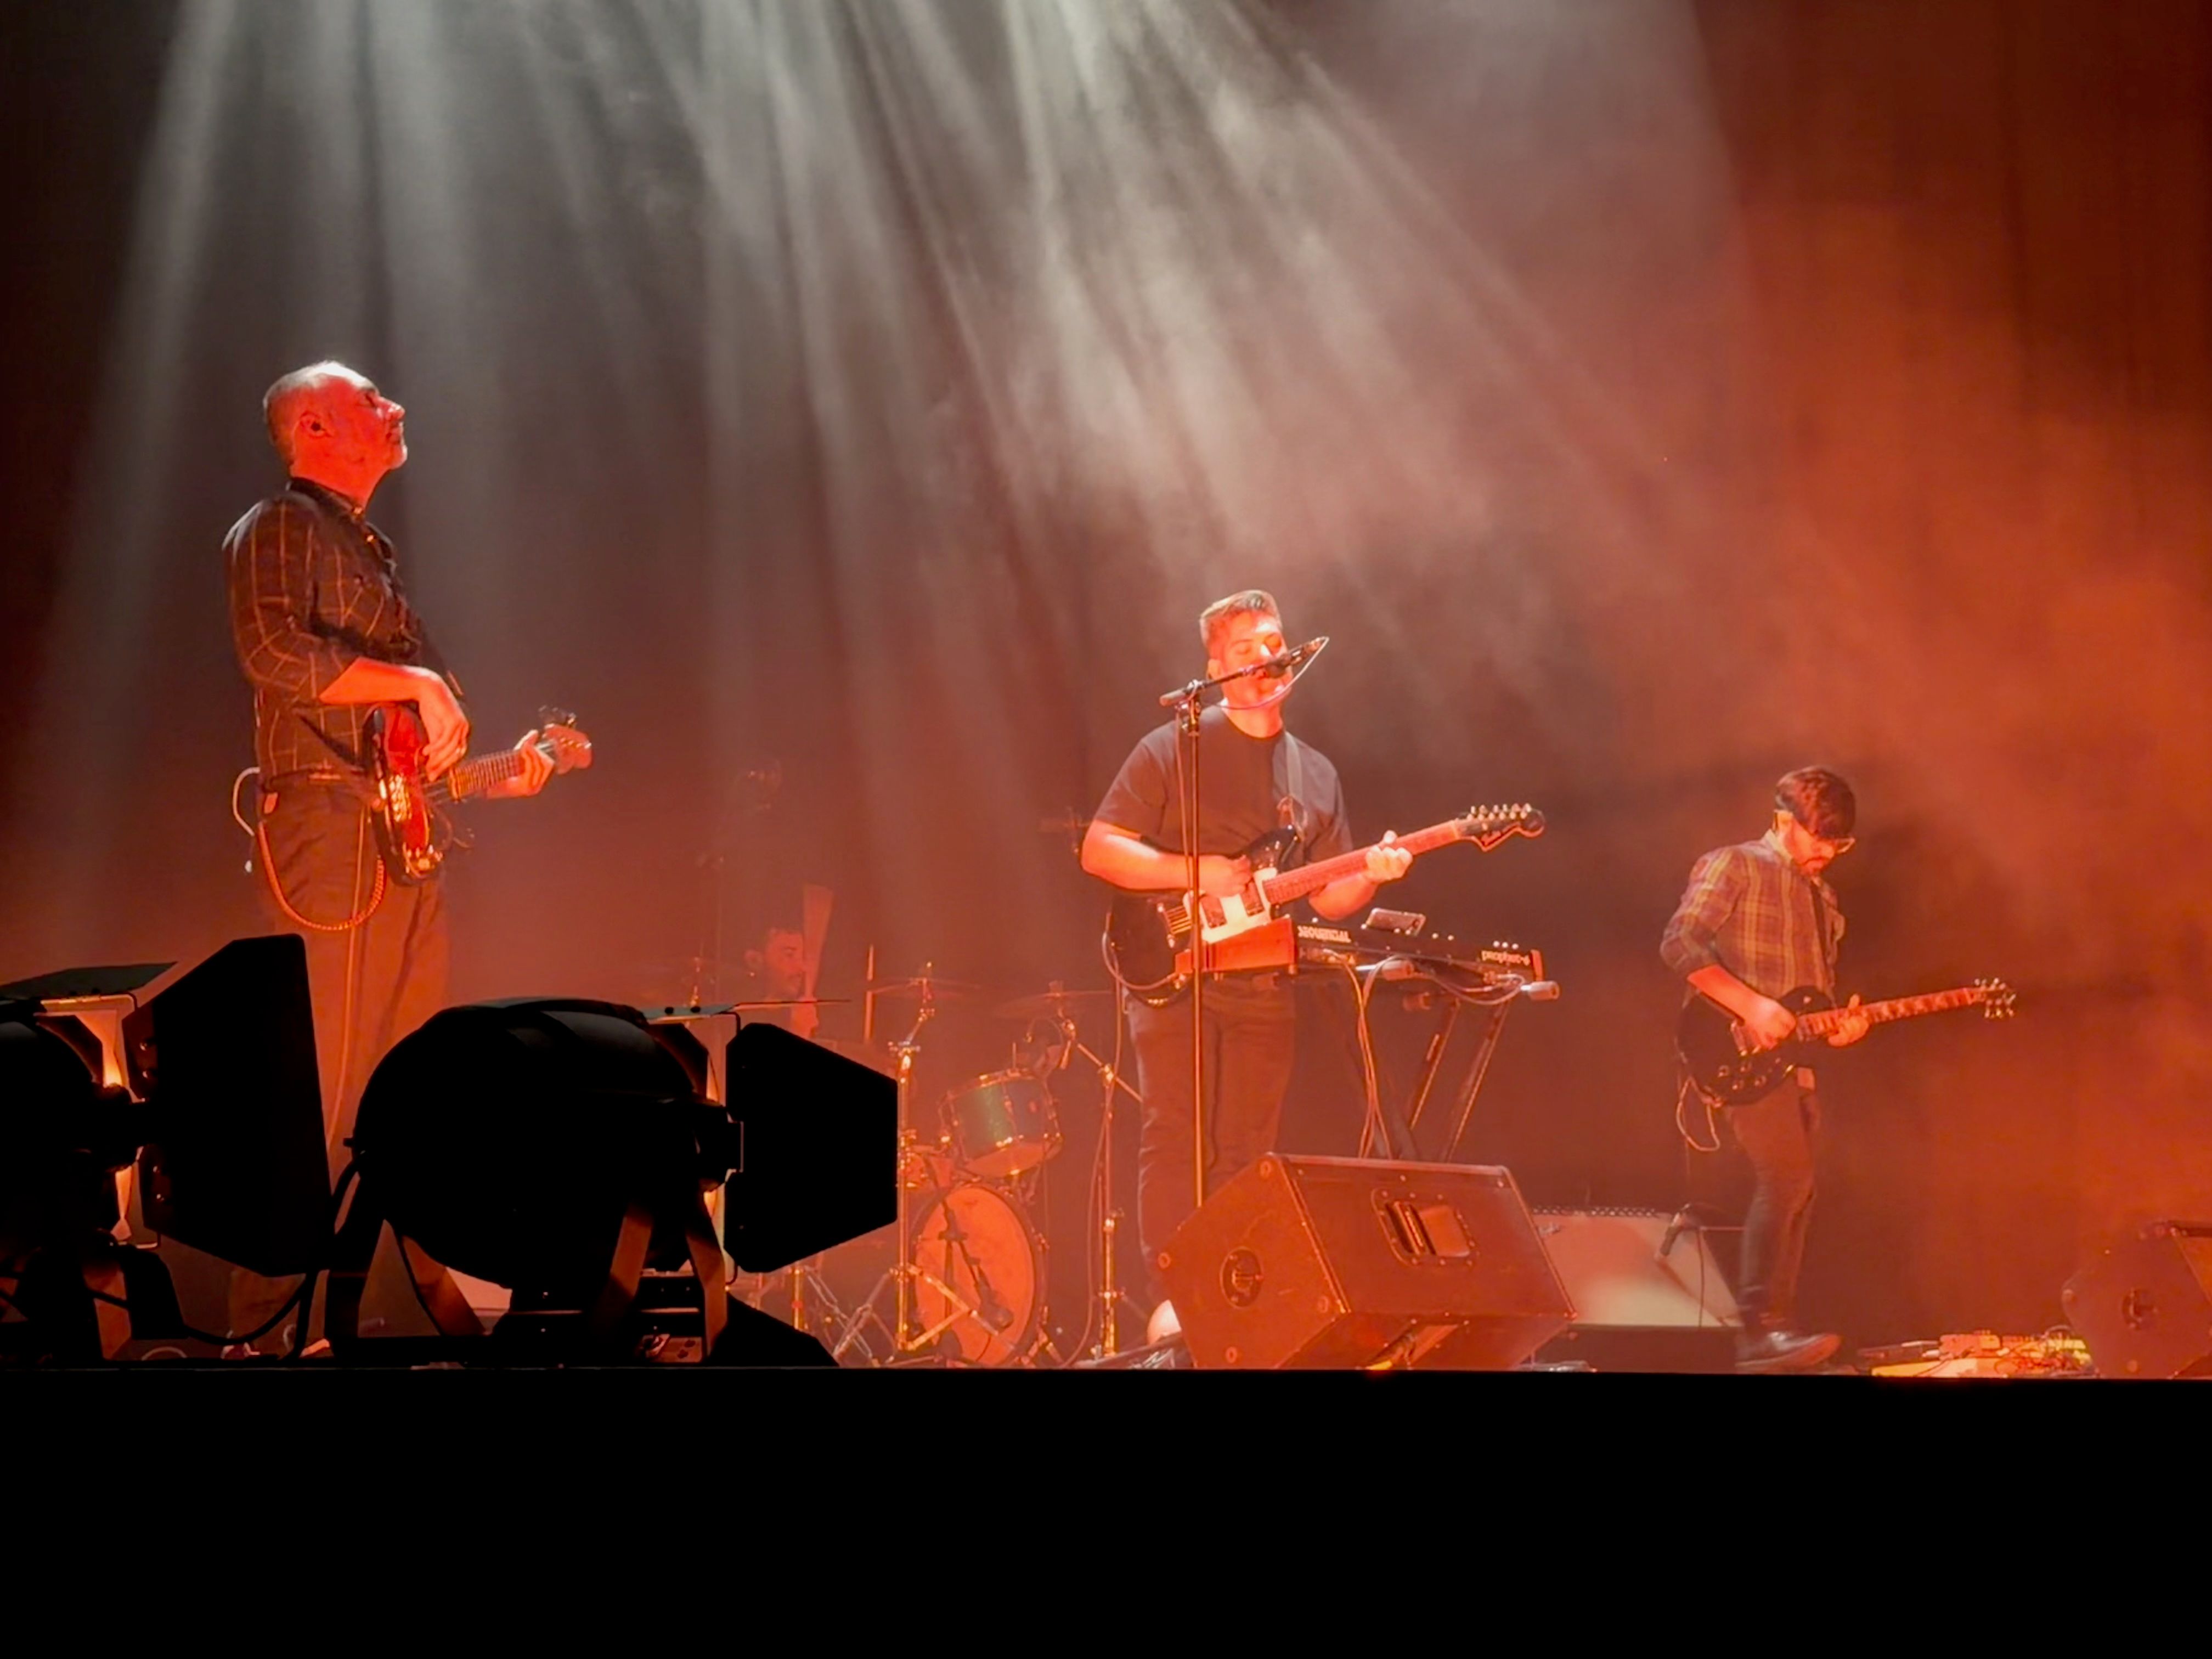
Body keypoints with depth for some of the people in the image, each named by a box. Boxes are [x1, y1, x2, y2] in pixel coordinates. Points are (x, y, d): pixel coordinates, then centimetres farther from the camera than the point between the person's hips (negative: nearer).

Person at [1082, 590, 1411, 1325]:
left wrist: (1368, 874, -7)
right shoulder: (1173, 750, 0)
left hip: (1264, 985, 4)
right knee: (1175, 1141, -10)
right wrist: (1195, 872, -17)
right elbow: (1098, 849, -5)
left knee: (1243, 1155, 4)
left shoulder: (1315, 775, 14)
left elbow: (1328, 897, 15)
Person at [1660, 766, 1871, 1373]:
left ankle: (1773, 1335, 9)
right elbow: (1679, 943, -15)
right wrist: (1752, 1006, -22)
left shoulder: (1822, 898, 23)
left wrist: (1836, 1026, 3)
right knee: (1787, 1176, -20)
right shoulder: (1733, 867, -2)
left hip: (1796, 1063, 9)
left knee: (1795, 1192, 5)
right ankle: (1764, 1329, -21)